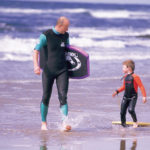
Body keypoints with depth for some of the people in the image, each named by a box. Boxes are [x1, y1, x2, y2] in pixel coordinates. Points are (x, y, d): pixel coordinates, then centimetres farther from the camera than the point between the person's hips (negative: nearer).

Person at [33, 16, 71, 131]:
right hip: (48, 71, -2)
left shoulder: (65, 35, 8)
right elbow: (36, 50, -8)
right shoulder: (46, 35, -6)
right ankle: (44, 123, 20)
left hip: (62, 71, 3)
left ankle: (65, 123, -20)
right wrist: (36, 65, -20)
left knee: (63, 96, -12)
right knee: (46, 97, 4)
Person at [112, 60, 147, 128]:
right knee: (122, 112, 2)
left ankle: (135, 122, -3)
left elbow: (141, 86, -15)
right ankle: (123, 125, 17)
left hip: (133, 97, -7)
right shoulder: (125, 77, 8)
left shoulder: (135, 77, -15)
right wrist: (117, 92, 12)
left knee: (131, 109, -25)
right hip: (125, 97, 7)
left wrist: (144, 96, -21)